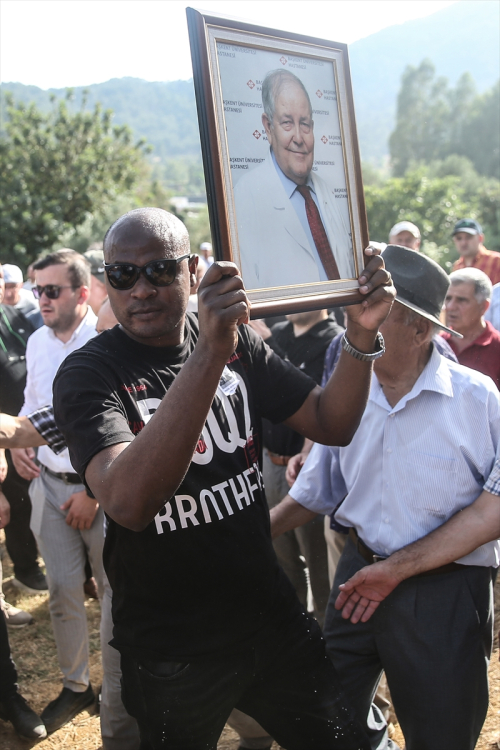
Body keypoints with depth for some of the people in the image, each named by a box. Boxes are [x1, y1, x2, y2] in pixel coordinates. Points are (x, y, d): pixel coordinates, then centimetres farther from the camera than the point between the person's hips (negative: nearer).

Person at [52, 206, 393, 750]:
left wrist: (361, 333, -18)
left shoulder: (237, 343, -2)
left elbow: (331, 424, -1)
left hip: (270, 618, 4)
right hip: (169, 657, -4)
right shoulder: (87, 374, -18)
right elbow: (129, 501, -35)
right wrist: (208, 356, -43)